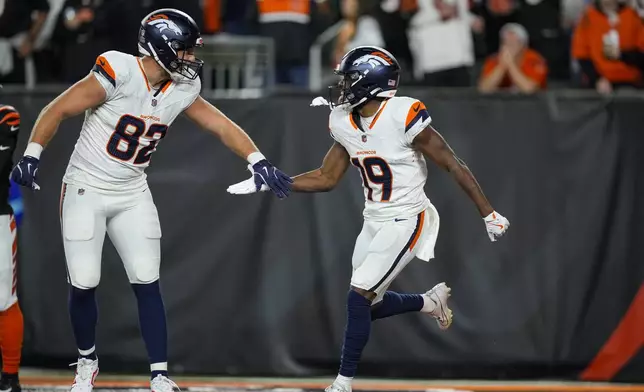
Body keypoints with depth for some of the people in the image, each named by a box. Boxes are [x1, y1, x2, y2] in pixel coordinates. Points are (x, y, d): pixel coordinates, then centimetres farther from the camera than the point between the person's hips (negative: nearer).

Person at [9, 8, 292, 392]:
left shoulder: (182, 90, -5)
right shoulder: (119, 73, -23)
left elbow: (221, 125, 3)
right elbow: (58, 110, -17)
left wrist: (258, 161, -9)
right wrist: (32, 155, -23)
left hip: (133, 195, 5)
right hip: (86, 190, -5)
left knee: (148, 285, -2)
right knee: (84, 284, -1)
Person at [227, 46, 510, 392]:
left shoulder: (403, 116, -23)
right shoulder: (344, 121, -1)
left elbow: (453, 166, -16)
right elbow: (327, 178, 9)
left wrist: (488, 214, -12)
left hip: (406, 222, -8)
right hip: (374, 221, 8)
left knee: (359, 298, -14)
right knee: (368, 306, 14)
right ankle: (431, 301, 39)